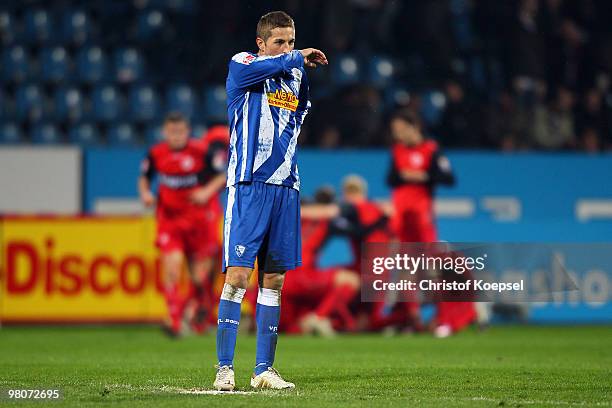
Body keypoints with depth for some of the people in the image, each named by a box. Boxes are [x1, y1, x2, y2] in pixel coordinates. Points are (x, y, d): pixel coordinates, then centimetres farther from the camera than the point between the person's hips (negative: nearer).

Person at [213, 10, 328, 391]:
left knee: (274, 281, 6)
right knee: (238, 276, -11)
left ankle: (264, 369, 10)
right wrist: (298, 57, -12)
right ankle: (225, 368, -9)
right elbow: (260, 68, -23)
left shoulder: (296, 77, 17)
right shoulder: (241, 64, 0)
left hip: (285, 189, 6)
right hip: (249, 186, -6)